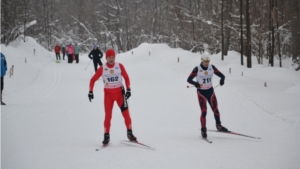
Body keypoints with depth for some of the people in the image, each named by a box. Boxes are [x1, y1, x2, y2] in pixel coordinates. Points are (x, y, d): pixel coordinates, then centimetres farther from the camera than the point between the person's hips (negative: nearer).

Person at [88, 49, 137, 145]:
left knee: (126, 113, -5)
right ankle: (106, 136, 8)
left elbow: (126, 78, 5)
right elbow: (93, 80, 2)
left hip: (119, 92, 1)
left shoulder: (120, 66, -4)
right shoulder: (102, 69, -6)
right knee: (108, 115, -3)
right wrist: (90, 91, -8)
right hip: (108, 94, -1)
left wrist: (128, 90, -3)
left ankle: (129, 133, 6)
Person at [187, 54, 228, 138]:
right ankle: (203, 130, 3)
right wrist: (195, 83, -35)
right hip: (201, 92, -3)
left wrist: (222, 79, -28)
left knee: (215, 109, 6)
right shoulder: (197, 69, -14)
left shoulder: (212, 67, -5)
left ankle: (218, 125, 26)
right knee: (204, 111, -8)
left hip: (210, 91, 3)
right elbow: (189, 79, -14)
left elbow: (221, 75, -3)